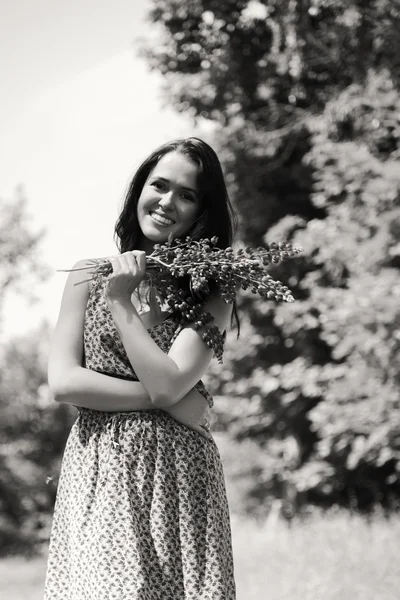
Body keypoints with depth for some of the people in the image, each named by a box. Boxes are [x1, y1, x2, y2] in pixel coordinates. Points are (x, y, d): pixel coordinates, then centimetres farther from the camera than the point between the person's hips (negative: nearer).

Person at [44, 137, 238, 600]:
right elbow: (63, 382, -3)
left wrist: (122, 302, -6)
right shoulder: (89, 277, 7)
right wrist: (169, 399, -8)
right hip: (97, 474, 1)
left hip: (177, 477, 0)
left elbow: (167, 383, -11)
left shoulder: (212, 292, 3)